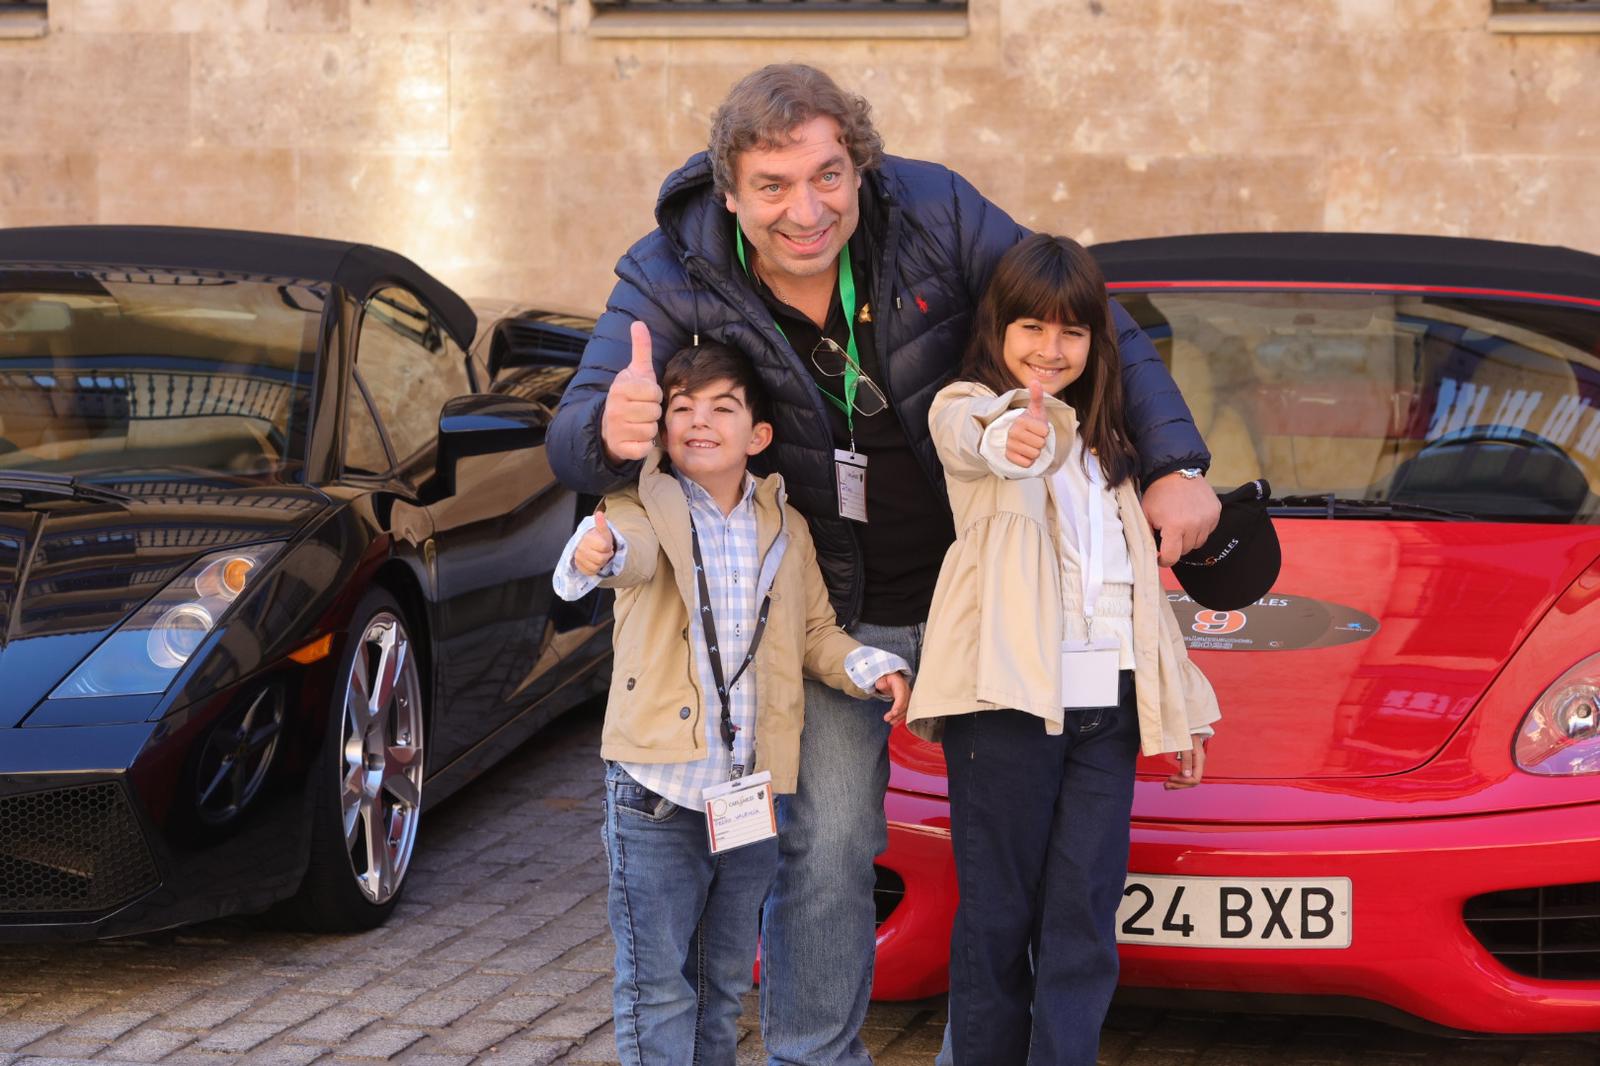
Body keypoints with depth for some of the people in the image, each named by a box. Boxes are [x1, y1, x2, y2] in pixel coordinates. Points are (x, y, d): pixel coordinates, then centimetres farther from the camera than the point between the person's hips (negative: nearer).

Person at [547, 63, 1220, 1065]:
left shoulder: (934, 213, -18)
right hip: (825, 614, -1)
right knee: (824, 849, 0)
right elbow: (573, 441, -25)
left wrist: (1174, 465, -13)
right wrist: (609, 433, -51)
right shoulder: (673, 280, -18)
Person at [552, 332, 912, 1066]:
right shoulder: (647, 509, -8)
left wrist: (870, 668, -4)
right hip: (658, 789, -5)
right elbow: (634, 549, -32)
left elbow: (815, 631, 17)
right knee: (658, 986, 0)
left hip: (751, 790, 5)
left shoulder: (786, 529, 8)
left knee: (726, 981, 18)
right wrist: (599, 554, -57)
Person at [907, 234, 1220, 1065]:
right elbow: (976, 440, -27)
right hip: (1006, 696, -5)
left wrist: (1176, 703, 20)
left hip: (1104, 706, 5)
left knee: (1083, 918, 0)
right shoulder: (965, 408, 1)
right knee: (999, 915, -1)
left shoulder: (1100, 444, 22)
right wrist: (1013, 439, -51)